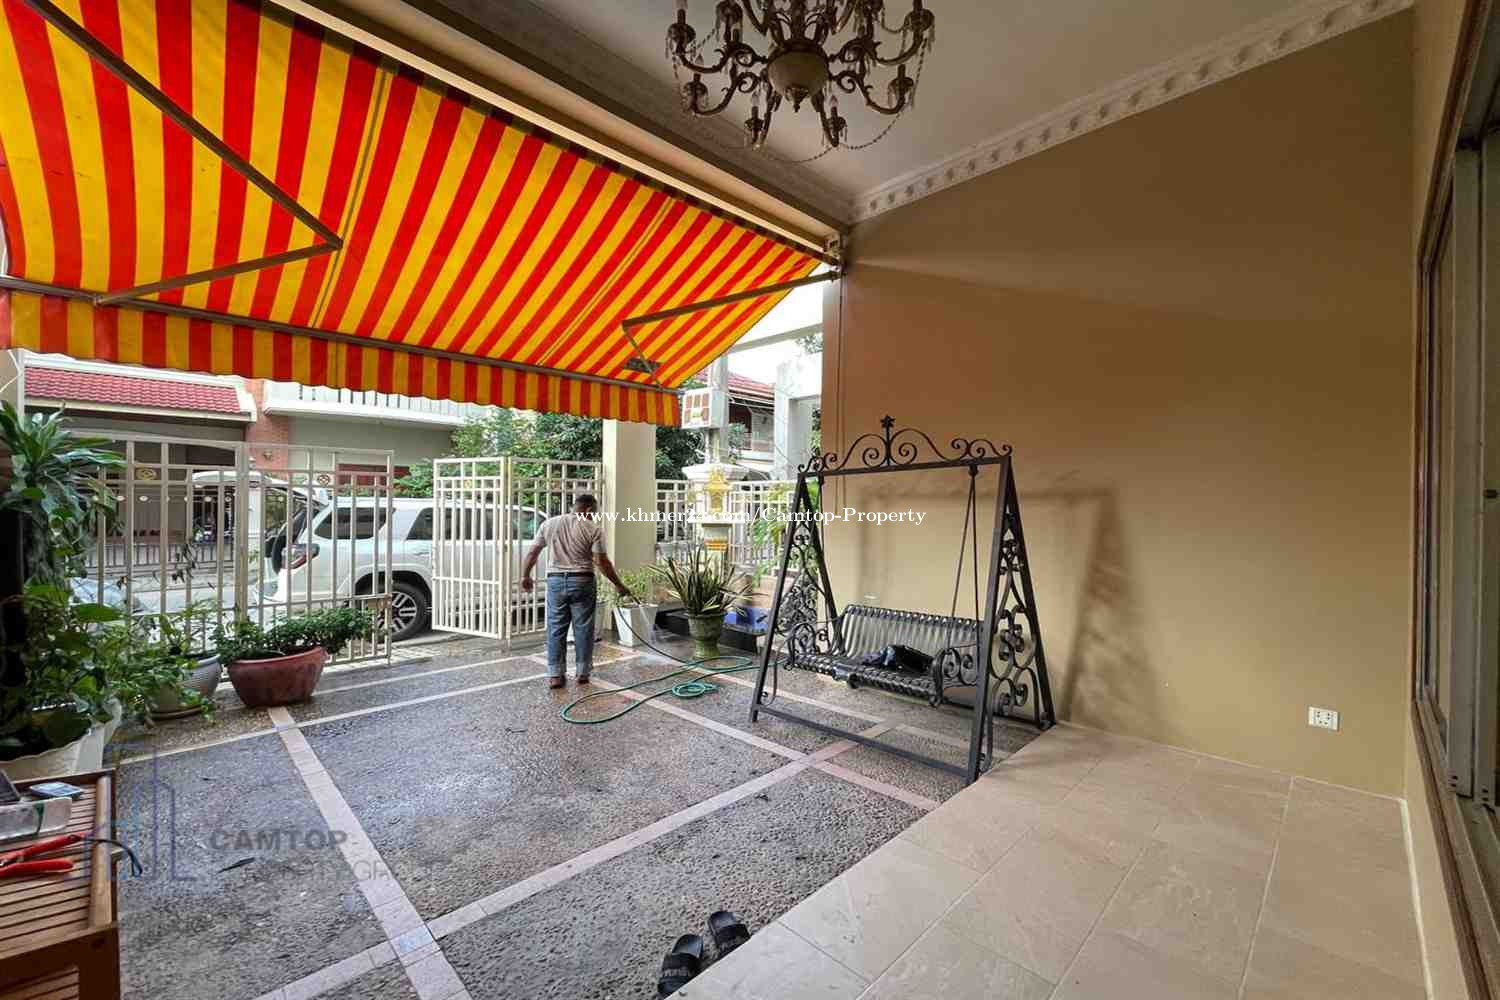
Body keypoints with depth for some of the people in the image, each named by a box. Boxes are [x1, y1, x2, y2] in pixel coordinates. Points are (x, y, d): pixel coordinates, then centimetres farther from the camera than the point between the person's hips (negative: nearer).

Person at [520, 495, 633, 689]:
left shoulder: (549, 523, 7)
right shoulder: (593, 529, -5)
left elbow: (532, 552, 10)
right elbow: (602, 562, -9)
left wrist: (525, 575, 23)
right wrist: (619, 585, -1)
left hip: (555, 580, 3)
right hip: (582, 582, -3)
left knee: (556, 629, 9)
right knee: (583, 629, 7)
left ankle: (555, 675, 11)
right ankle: (583, 673, 14)